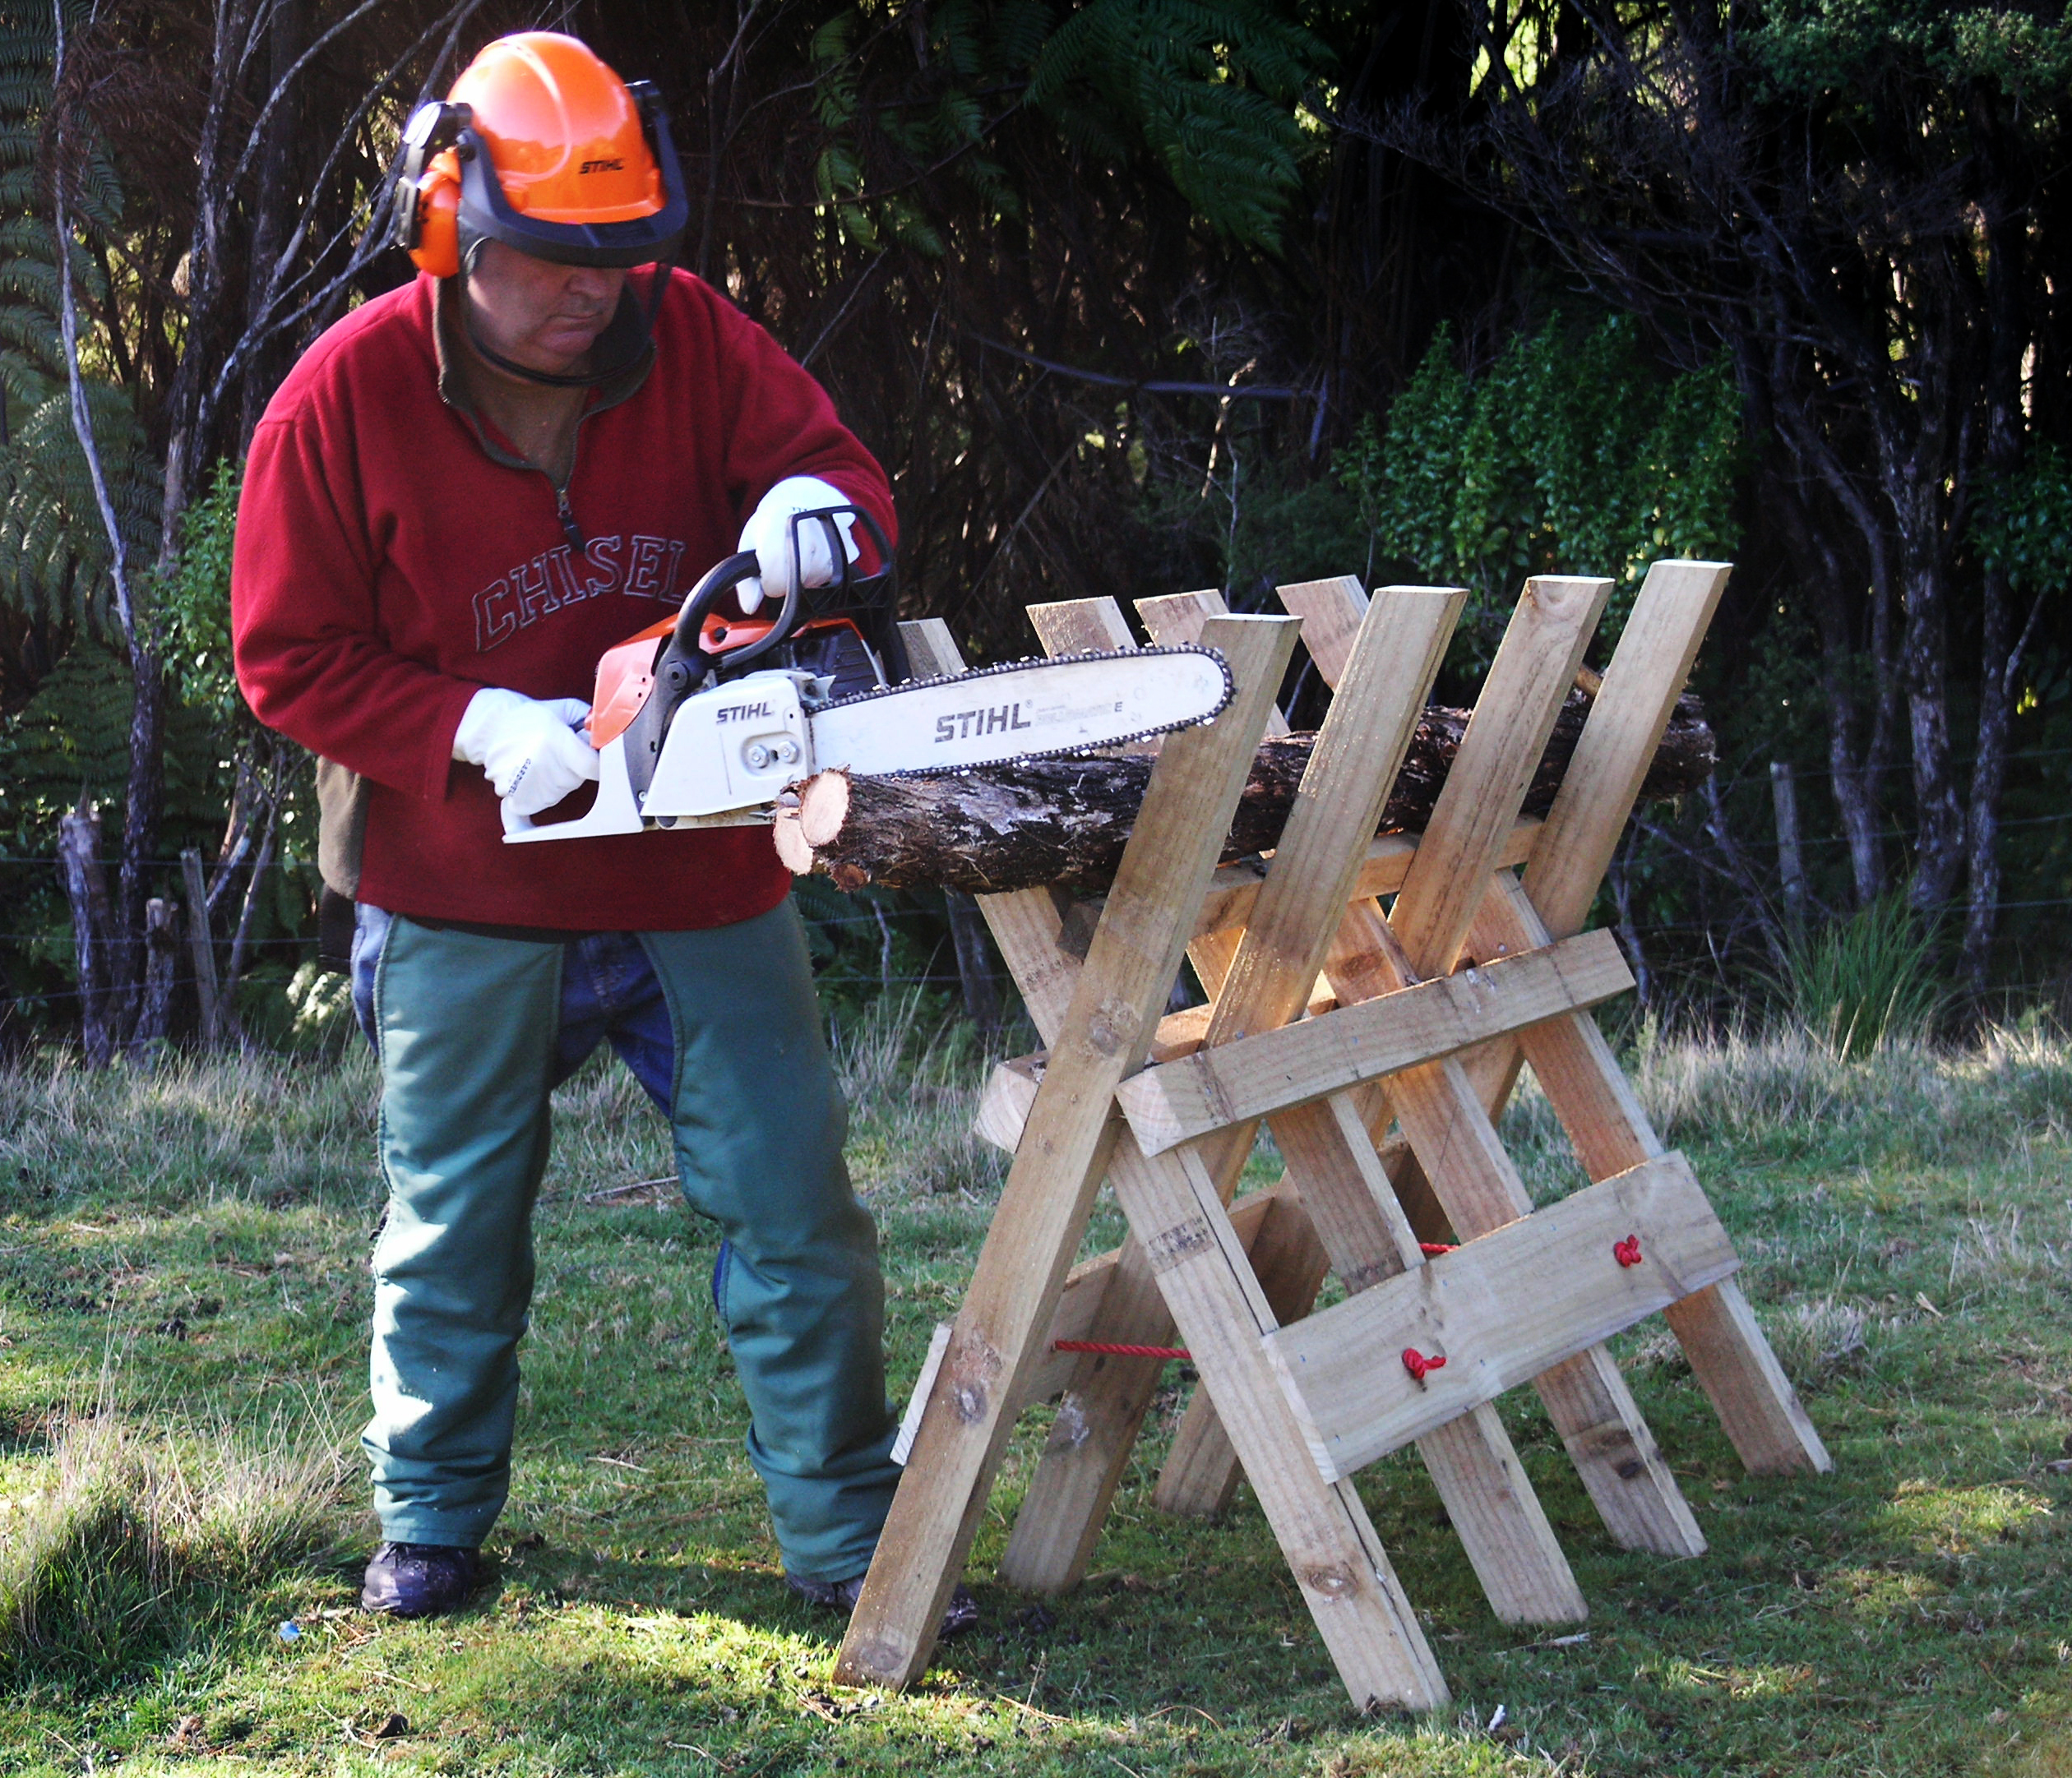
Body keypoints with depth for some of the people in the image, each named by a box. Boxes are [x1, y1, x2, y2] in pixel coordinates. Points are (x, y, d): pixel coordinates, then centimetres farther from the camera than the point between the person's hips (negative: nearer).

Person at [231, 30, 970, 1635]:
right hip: (466, 902, -1)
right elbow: (290, 659, -10)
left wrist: (810, 506, -26)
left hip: (702, 887, 2)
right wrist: (481, 730, -22)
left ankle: (849, 1540, 11)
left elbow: (833, 461, 0)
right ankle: (432, 1518, 31)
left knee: (795, 1209, 1)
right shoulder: (345, 398, -14)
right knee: (453, 1225, 13)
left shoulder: (689, 337, -8)